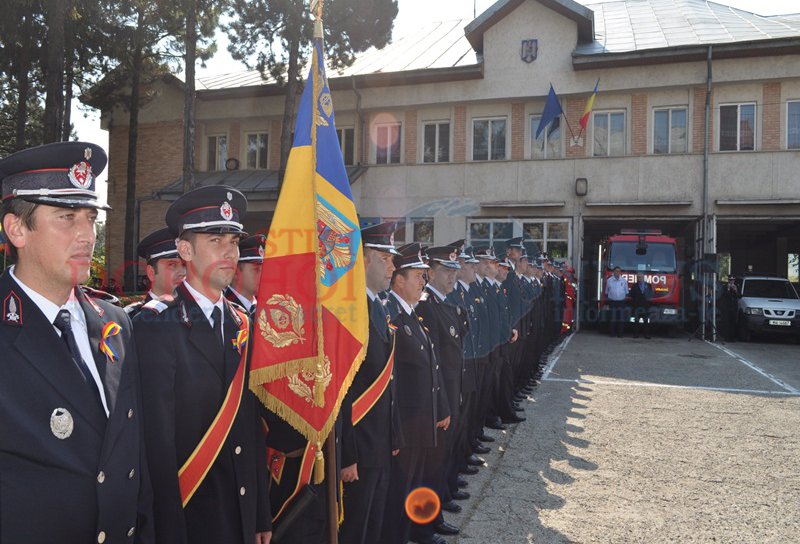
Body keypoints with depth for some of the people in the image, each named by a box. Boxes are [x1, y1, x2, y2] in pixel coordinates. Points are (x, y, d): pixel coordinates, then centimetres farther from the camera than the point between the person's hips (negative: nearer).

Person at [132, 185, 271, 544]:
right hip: (187, 514, -5)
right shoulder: (157, 325, -14)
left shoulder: (241, 325, 4)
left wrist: (261, 515, 7)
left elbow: (252, 426, 6)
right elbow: (157, 440, -17)